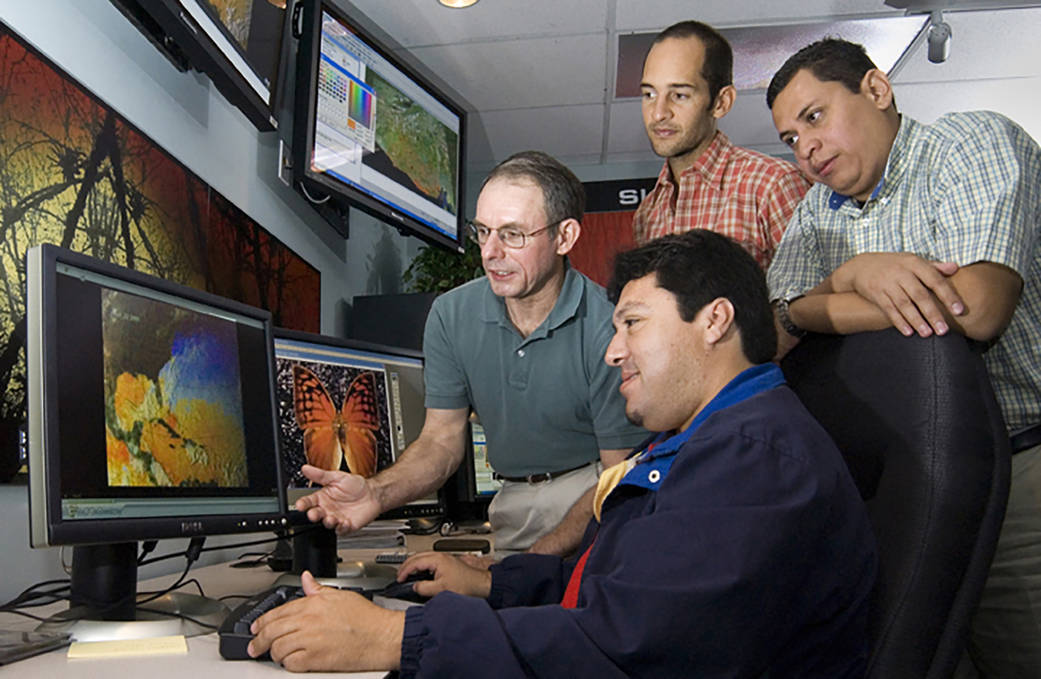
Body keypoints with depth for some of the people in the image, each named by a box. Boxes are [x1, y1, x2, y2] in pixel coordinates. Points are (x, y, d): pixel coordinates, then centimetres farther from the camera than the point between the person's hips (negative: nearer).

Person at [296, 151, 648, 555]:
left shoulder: (607, 329, -17)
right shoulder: (450, 315, -1)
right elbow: (441, 439, 2)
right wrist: (376, 492, -20)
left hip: (594, 503, -4)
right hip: (513, 504, 4)